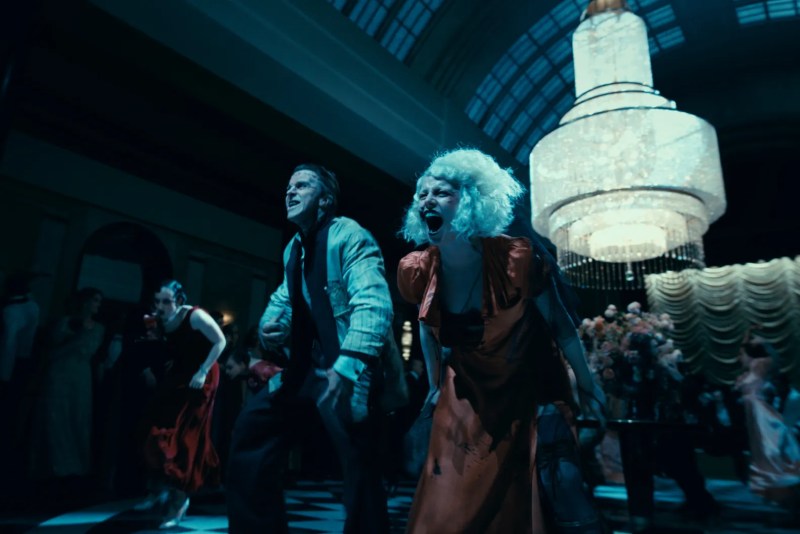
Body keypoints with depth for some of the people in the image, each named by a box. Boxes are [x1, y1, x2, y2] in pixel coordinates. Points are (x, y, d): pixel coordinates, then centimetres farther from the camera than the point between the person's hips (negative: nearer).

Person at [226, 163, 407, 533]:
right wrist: (271, 325, 3)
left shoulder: (348, 235, -13)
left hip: (352, 371, -8)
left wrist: (347, 366, -37)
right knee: (253, 427, 10)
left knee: (360, 467, -6)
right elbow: (284, 297, 27)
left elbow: (373, 303, -26)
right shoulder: (293, 249, 15)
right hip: (306, 367, 9)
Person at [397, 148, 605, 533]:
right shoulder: (417, 271, -13)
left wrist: (586, 383, 1)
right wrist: (435, 386, 15)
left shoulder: (518, 259, -23)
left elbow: (559, 323, -8)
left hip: (532, 390, -2)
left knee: (561, 493, 1)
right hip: (467, 398, 3)